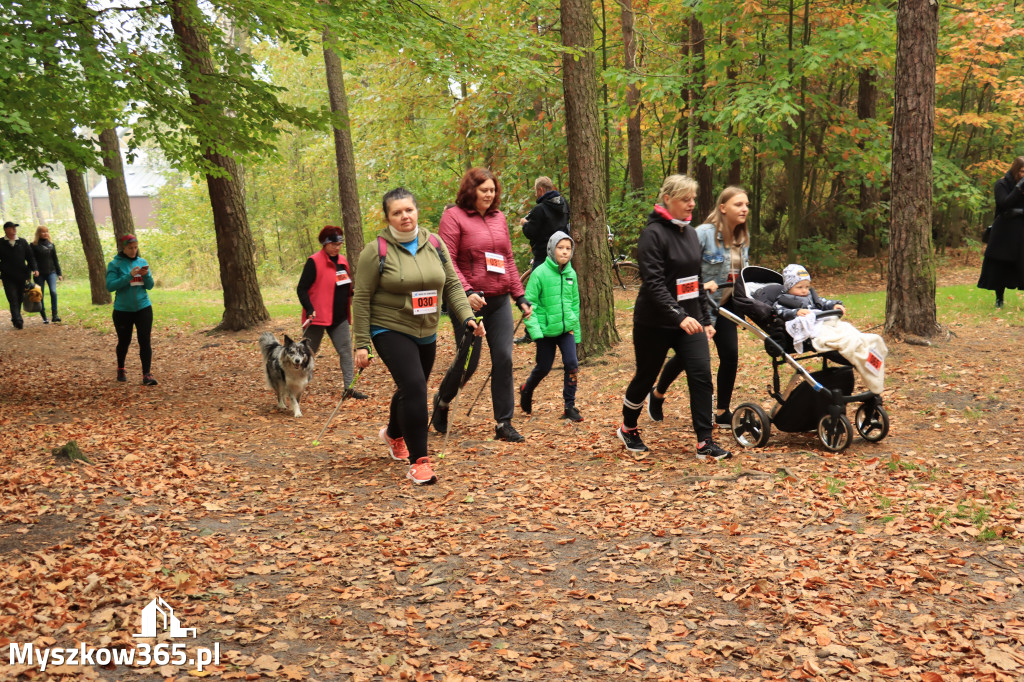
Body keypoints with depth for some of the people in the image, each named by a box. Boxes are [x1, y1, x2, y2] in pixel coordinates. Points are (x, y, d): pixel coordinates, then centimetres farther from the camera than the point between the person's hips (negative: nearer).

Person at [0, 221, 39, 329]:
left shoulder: (22, 242, 11)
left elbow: (30, 256, 12)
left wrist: (34, 269, -2)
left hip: (22, 276, 3)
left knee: (20, 299, 8)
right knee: (13, 300, -9)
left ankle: (15, 319, 22)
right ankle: (18, 321, -15)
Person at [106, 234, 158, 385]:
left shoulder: (142, 262, 7)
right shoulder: (114, 264, -4)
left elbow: (150, 286, 6)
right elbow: (110, 286, -14)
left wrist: (146, 275, -14)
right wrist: (129, 276, -22)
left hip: (143, 308, 2)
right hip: (123, 310, -2)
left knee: (145, 341, -8)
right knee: (124, 341, 12)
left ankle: (146, 375, -8)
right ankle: (121, 370, 34)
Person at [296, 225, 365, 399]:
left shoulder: (343, 261, 10)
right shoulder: (314, 262, -11)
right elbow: (302, 289, -13)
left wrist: (352, 295, 3)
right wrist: (309, 309, -24)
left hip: (340, 318, 6)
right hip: (318, 317, -6)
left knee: (346, 351, 3)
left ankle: (349, 388, 8)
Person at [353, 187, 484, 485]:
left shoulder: (434, 243, 3)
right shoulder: (376, 250, -11)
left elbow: (452, 285, 7)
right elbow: (361, 298, -9)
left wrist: (467, 317, -8)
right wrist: (362, 344, -11)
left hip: (426, 334, 6)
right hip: (390, 331, -5)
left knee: (412, 390, 18)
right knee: (413, 387, -20)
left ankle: (393, 434, 48)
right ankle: (417, 461, -10)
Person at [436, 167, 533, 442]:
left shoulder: (499, 218, 14)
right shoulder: (454, 216, -4)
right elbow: (447, 261, -11)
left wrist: (520, 296, 13)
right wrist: (465, 292, -22)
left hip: (500, 301, 5)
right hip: (470, 302, -5)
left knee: (503, 359, 0)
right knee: (469, 360, 1)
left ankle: (504, 423, 9)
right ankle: (442, 401, 30)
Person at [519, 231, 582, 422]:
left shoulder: (571, 274, 5)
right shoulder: (540, 273, -10)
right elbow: (530, 303, -9)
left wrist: (576, 330, 15)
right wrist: (534, 329, -17)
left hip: (567, 328, 4)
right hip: (546, 329, -4)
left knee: (572, 364, -8)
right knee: (544, 368, 9)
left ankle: (570, 407, 3)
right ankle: (526, 390, 39)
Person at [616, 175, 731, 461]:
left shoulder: (690, 233, 11)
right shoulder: (653, 234, -14)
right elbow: (653, 283, -23)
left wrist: (705, 319, 16)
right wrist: (679, 317, -32)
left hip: (689, 320, 6)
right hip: (655, 323, -6)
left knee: (701, 375, -5)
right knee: (646, 377, 9)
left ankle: (705, 443, 0)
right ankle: (628, 429, 32)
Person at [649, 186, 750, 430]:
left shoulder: (743, 237, 5)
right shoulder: (704, 234, -20)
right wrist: (700, 285, -29)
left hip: (725, 305, 6)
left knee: (730, 355, -1)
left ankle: (722, 412, 12)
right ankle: (657, 395, 33)